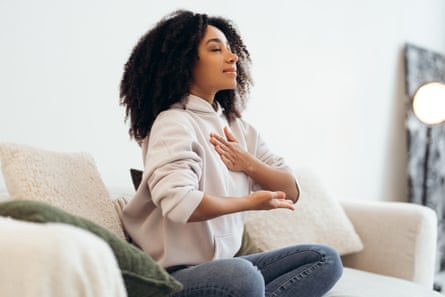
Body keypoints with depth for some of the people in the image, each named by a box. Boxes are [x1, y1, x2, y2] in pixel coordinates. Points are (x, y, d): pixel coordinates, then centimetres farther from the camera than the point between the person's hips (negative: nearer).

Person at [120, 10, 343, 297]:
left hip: (223, 262, 8)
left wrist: (248, 164, -9)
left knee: (325, 259, 2)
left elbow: (290, 191, 10)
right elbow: (180, 203, -30)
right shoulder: (173, 123, -13)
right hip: (175, 274, -8)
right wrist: (249, 202, -14)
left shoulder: (236, 125, 9)